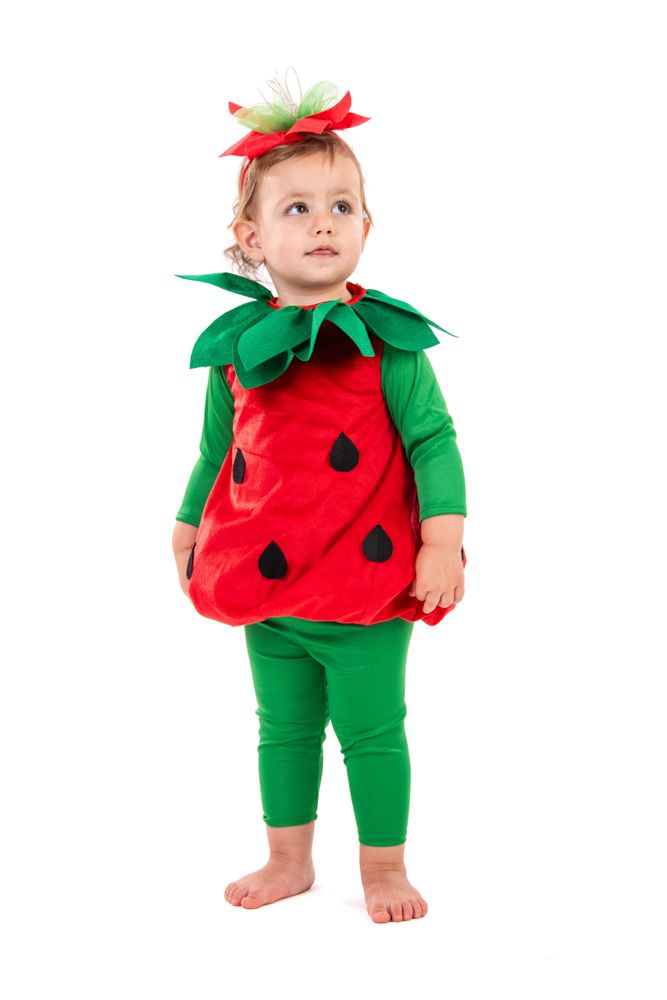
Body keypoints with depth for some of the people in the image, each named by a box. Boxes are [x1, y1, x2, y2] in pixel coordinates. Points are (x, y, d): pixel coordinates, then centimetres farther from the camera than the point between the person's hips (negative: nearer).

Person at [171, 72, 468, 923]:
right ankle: (288, 861, 34)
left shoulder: (386, 339, -8)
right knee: (284, 728, 17)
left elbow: (433, 440, -9)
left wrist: (443, 541, -16)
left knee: (373, 730, 7)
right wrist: (187, 531, 20)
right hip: (265, 587, 4)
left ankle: (384, 867, 25)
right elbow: (218, 453, 15)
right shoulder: (234, 346, 3)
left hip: (367, 583, -4)